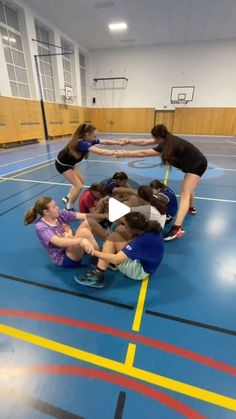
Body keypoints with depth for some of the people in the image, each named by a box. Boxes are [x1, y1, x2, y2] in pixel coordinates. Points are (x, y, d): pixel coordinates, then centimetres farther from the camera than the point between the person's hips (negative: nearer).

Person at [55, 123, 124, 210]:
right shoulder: (82, 143, -33)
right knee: (79, 186, -10)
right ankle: (68, 208, 5)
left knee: (81, 181, 18)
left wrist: (118, 142, -19)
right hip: (62, 164, -10)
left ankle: (67, 198, 31)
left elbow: (105, 142, -7)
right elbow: (99, 151, -45)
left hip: (68, 163, 10)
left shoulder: (89, 140, -6)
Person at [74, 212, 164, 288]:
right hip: (143, 262, 9)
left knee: (113, 237, -21)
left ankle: (99, 274, -18)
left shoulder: (143, 240, -33)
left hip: (140, 270, -9)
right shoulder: (150, 230, -8)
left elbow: (116, 259, -35)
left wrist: (94, 252, -27)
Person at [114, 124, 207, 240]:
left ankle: (177, 228, -27)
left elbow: (144, 153, -32)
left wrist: (124, 154, -27)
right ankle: (191, 208, 55)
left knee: (184, 194, -20)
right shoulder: (167, 139, -5)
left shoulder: (170, 145, -31)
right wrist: (129, 141, -5)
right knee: (188, 187, 30)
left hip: (197, 165, -10)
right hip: (193, 163, 10)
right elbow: (145, 142, 0)